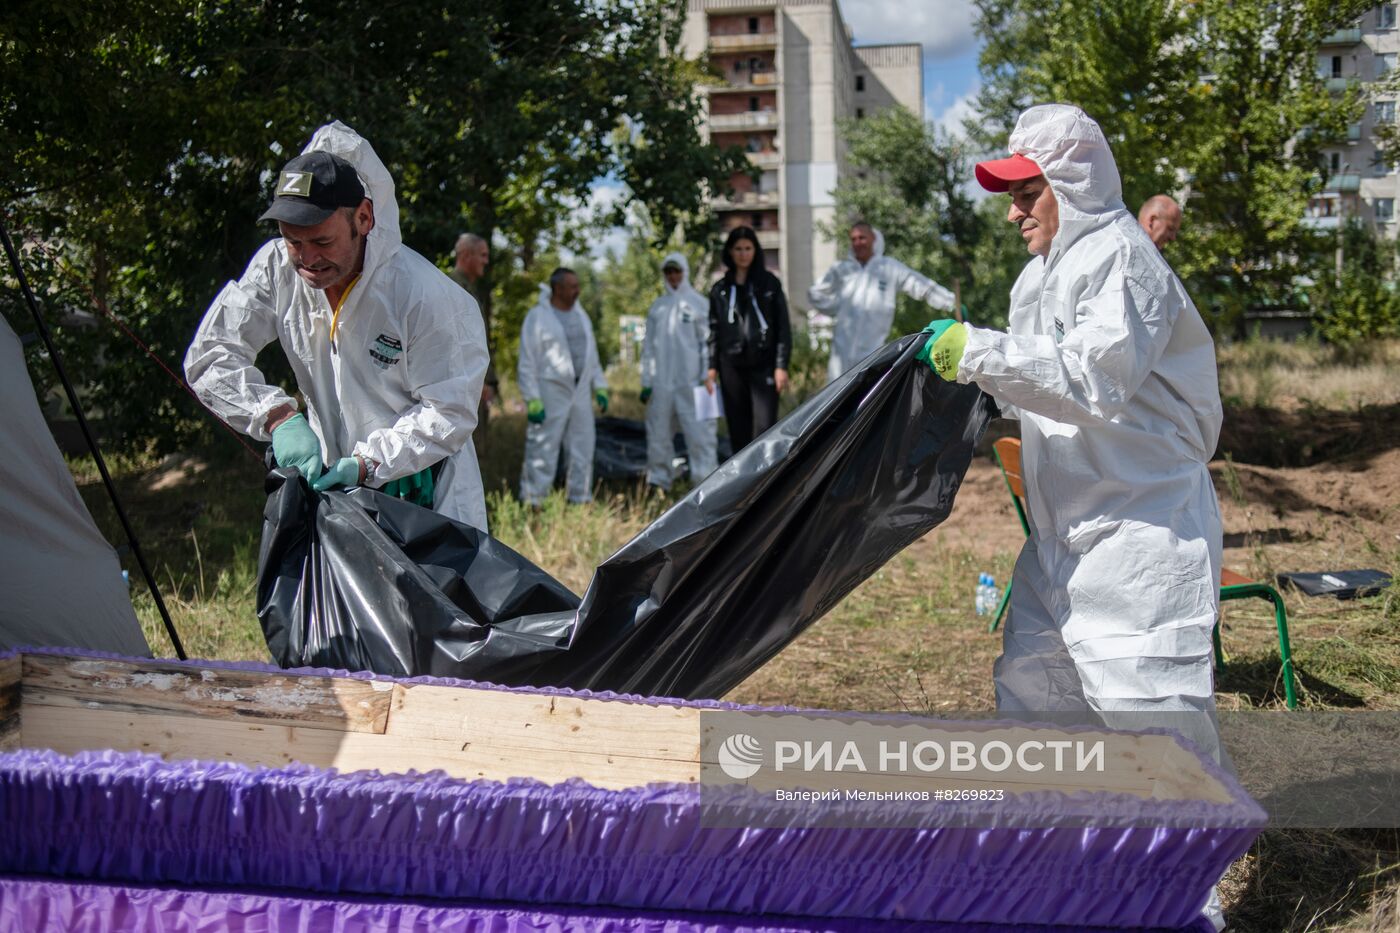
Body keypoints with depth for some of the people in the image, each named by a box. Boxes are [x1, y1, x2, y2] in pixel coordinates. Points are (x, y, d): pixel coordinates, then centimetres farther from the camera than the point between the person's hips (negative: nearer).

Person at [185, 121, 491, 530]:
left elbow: (451, 411, -16)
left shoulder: (425, 295, -20)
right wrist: (278, 416, -19)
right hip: (331, 484, 4)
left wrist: (368, 462, -26)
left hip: (423, 493, -4)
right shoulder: (276, 267, -6)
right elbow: (210, 358, -3)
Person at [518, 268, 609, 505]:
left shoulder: (580, 315, 14)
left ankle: (581, 500, 20)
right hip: (550, 394, -7)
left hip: (580, 392, 7)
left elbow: (591, 354, 20)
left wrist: (600, 387, 12)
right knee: (543, 450, -6)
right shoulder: (538, 317, -7)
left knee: (583, 449, 10)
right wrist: (532, 400, -16)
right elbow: (527, 362, -10)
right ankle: (532, 503, -1)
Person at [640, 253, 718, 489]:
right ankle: (657, 482, 12)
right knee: (658, 435, 5)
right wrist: (646, 382, 6)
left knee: (699, 433, -8)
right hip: (661, 382, 4)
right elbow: (648, 346, 13)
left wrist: (707, 376, -8)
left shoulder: (698, 303, 4)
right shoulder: (657, 307, 14)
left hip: (691, 381, -3)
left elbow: (707, 341, 1)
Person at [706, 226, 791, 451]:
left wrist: (781, 366, -6)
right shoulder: (720, 289, 12)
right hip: (732, 367, 3)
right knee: (738, 431, 4)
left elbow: (783, 327, 2)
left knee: (764, 428, -13)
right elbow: (714, 331, 15)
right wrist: (712, 366, 6)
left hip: (763, 365, -3)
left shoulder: (769, 283, 6)